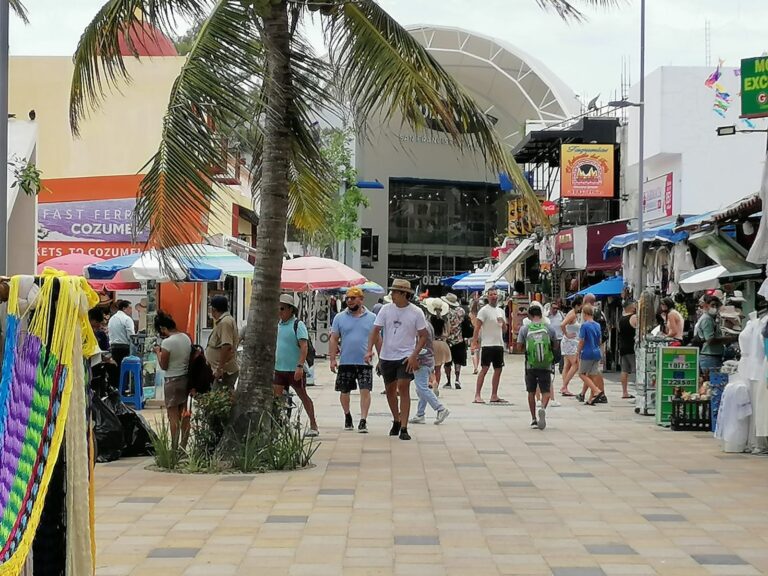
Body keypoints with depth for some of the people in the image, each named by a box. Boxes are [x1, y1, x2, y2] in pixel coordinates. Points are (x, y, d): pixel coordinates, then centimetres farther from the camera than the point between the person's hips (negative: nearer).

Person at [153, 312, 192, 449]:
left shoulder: (167, 342, -19)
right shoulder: (186, 338, 3)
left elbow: (164, 366, -12)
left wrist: (158, 352, 2)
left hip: (173, 381, -7)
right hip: (186, 378, 7)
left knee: (173, 416, -1)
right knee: (184, 415, 13)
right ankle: (183, 447, 19)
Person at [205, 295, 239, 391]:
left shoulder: (224, 322, -18)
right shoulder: (226, 320, 15)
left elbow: (226, 347, -26)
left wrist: (220, 368, -24)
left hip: (224, 372, -11)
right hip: (226, 370, 11)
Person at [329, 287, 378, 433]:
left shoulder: (372, 318, 4)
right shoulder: (340, 317, 5)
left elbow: (378, 340, 9)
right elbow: (333, 339, 4)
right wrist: (332, 359, -3)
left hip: (365, 362, -1)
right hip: (345, 362, 1)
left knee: (365, 391, -10)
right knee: (344, 391, 10)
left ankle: (363, 421, -10)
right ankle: (347, 416, 32)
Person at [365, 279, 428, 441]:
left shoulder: (416, 312, -7)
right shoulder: (385, 309, -1)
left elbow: (423, 336, -3)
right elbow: (375, 331, -1)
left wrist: (414, 355, -14)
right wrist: (369, 350, -15)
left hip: (406, 357, -4)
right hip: (387, 356, 4)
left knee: (403, 388, -13)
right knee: (390, 390, 14)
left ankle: (404, 428, -10)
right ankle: (396, 421, 35)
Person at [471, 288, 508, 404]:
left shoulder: (501, 311, 15)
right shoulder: (484, 310, -6)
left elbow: (504, 329, 20)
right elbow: (477, 327, -12)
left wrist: (503, 323, -2)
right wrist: (474, 342, -21)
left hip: (499, 344, 7)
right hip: (487, 345, -7)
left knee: (498, 369, 8)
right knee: (484, 369, -10)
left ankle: (494, 396, 15)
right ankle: (477, 396, -11)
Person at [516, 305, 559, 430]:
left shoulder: (525, 328, -3)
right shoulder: (549, 328, 1)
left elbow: (519, 347, -2)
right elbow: (556, 346, 9)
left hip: (530, 365, 0)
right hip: (546, 365, 0)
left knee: (531, 392, 13)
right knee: (546, 391, 5)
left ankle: (534, 419, 14)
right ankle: (543, 408, -24)